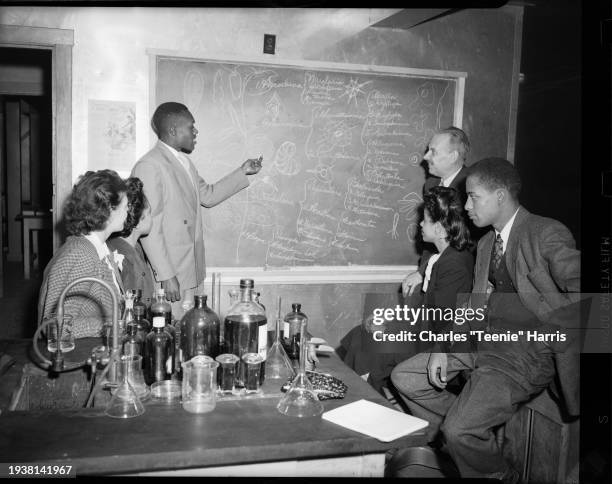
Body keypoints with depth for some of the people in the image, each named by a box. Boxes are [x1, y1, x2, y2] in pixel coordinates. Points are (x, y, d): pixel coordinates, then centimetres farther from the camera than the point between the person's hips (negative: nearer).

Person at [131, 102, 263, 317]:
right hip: (171, 276, -9)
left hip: (194, 273, 9)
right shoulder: (149, 166, -15)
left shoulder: (183, 162, 15)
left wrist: (242, 172, 18)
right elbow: (149, 227, -18)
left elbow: (208, 196, 24)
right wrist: (166, 276, -20)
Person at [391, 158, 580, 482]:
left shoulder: (548, 235, -13)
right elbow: (475, 306, 12)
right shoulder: (486, 244, 14)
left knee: (459, 430, -21)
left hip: (527, 352, -8)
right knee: (404, 377, 5)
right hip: (483, 340, 9)